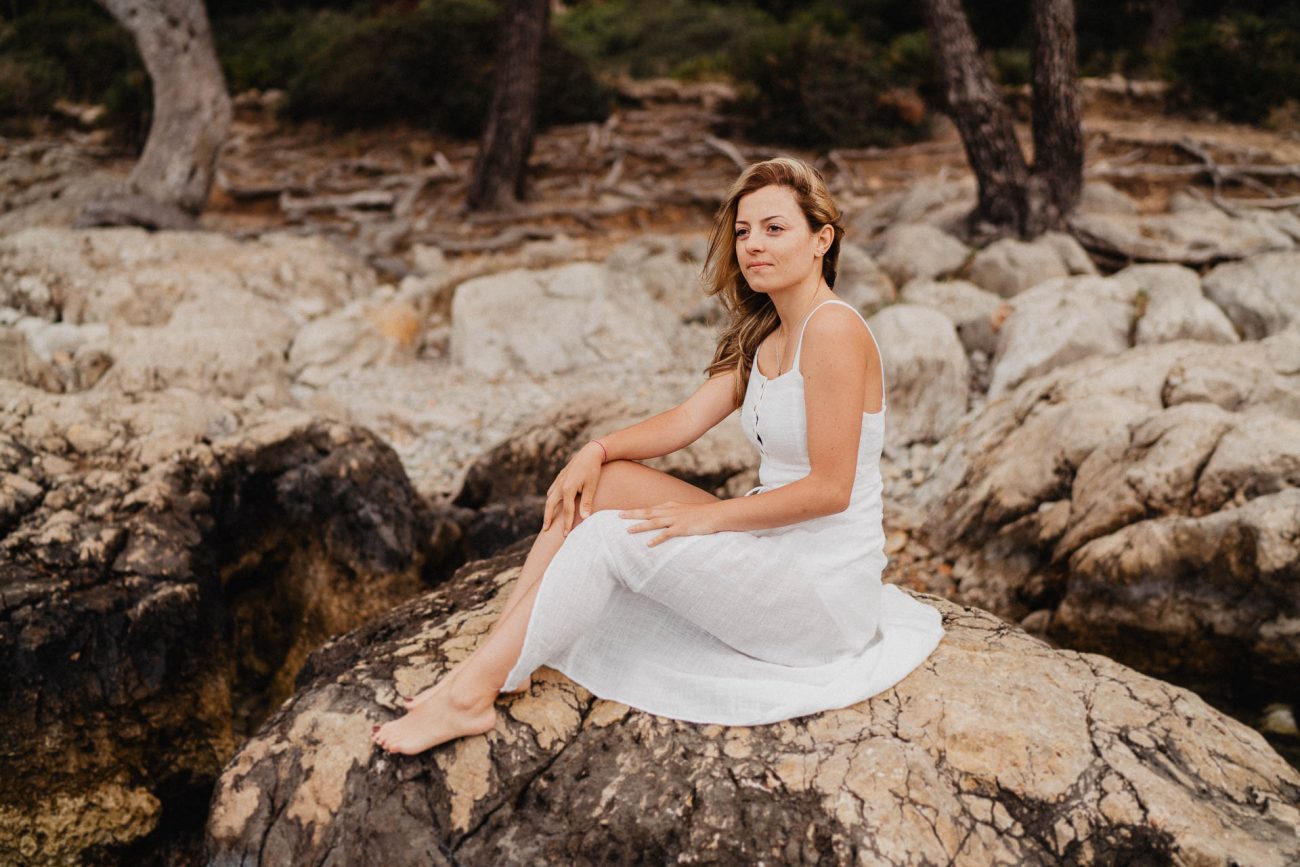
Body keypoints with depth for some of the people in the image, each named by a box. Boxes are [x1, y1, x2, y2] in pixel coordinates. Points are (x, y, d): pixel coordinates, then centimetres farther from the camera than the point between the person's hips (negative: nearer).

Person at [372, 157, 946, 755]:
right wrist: (598, 450, -12)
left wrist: (706, 516, -18)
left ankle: (470, 696, -13)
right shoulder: (764, 337, 12)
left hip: (826, 589, -8)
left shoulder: (834, 329, -17)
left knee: (614, 533, -20)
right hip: (771, 555, 9)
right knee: (600, 484, -3)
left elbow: (830, 488, -20)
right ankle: (493, 661, -5)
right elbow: (686, 420, 4)